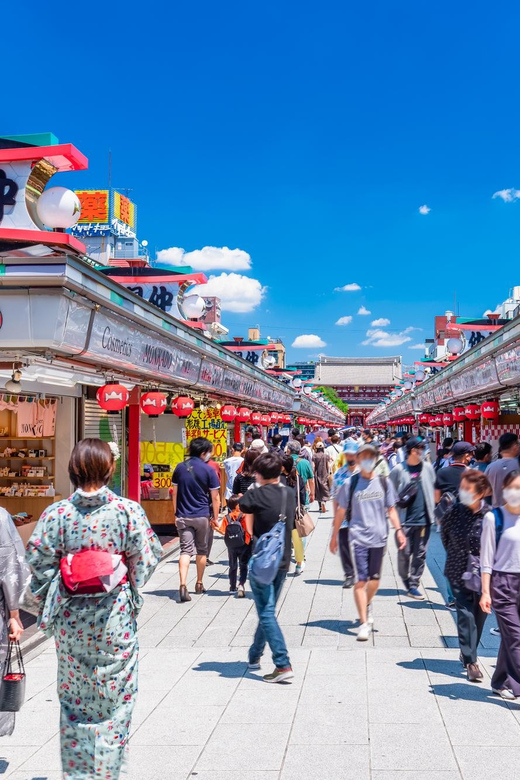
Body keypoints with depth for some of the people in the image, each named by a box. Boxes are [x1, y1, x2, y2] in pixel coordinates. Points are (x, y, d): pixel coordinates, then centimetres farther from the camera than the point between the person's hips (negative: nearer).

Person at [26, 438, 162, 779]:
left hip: (71, 619, 2)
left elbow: (40, 563, -4)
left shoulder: (56, 513, -7)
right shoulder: (127, 510, -11)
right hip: (115, 618, -1)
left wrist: (50, 606, 10)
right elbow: (145, 559, -7)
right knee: (115, 696, 13)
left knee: (73, 696, 17)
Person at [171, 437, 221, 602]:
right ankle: (199, 584, 25)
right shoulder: (208, 470, -8)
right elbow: (215, 497, -6)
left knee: (185, 550, -1)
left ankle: (183, 585, -18)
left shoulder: (179, 468, 4)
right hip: (202, 516, -2)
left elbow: (174, 493, 8)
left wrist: (176, 514, 16)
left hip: (182, 516, 2)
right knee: (201, 550, 14)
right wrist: (215, 518, 5)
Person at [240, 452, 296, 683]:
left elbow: (249, 528, -2)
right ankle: (255, 655, 32)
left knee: (266, 613, -2)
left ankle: (283, 665, -9)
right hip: (283, 560, 6)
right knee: (268, 610, 18)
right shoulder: (289, 494, 5)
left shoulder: (254, 496, -11)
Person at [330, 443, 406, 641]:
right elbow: (341, 512, 4)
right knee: (361, 580, -6)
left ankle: (367, 605, 42)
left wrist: (399, 530, 0)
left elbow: (391, 509, 11)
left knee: (374, 580, 14)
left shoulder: (384, 483, 5)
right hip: (359, 537, -3)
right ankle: (364, 622, 1)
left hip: (379, 537, 3)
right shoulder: (350, 484, -1)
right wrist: (334, 536, 7)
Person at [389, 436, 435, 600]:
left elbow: (433, 489, 13)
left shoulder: (427, 467, 5)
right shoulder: (399, 470, -4)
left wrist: (433, 511, 9)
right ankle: (405, 580, 27)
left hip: (424, 519, 3)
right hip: (405, 519, -3)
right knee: (404, 553, 3)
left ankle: (413, 585, 13)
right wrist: (398, 503, -7)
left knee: (420, 554, 4)